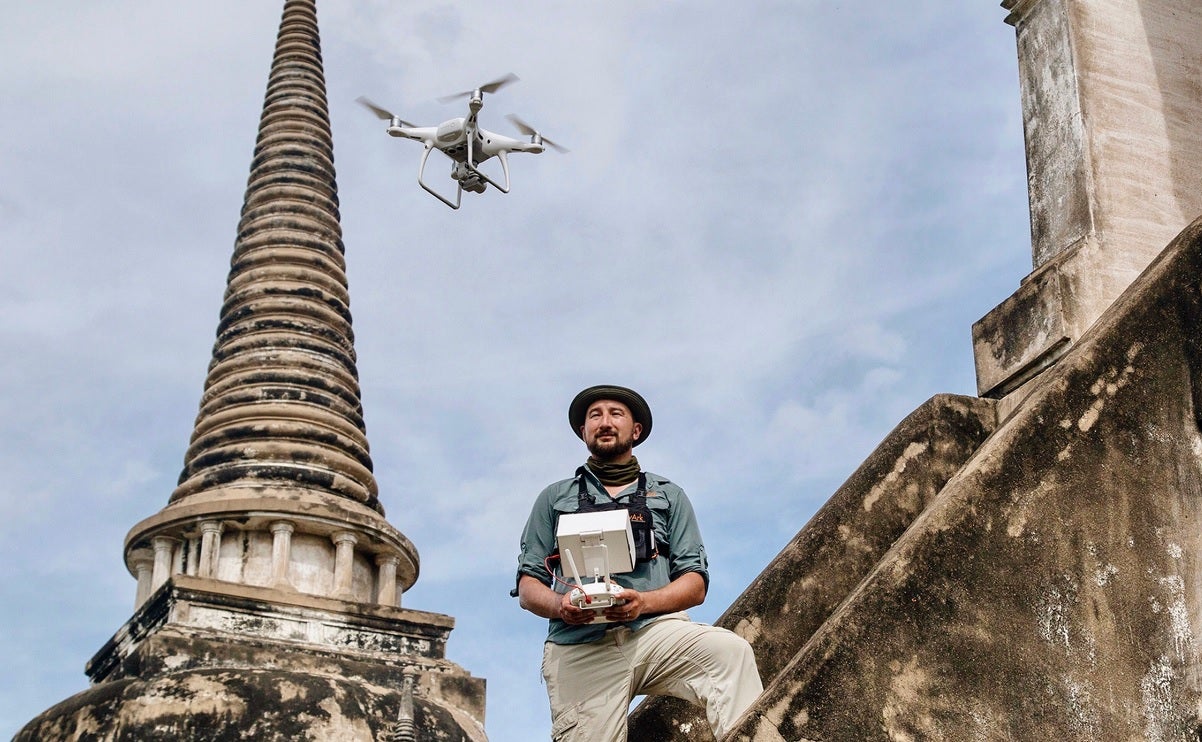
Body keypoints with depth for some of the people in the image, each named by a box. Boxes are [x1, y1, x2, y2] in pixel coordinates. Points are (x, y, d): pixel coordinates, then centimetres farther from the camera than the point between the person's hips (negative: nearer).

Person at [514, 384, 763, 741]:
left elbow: (695, 585, 13)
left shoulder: (668, 496, 22)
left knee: (730, 650, -29)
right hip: (580, 646, 0)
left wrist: (643, 602, -9)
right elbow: (528, 587, 18)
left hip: (654, 630, 0)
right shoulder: (555, 498, 23)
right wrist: (559, 604, -7)